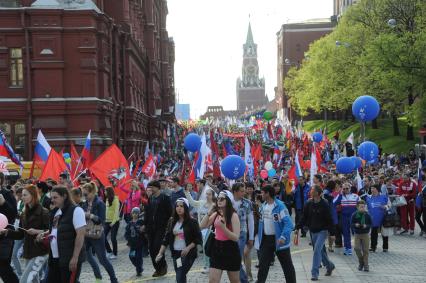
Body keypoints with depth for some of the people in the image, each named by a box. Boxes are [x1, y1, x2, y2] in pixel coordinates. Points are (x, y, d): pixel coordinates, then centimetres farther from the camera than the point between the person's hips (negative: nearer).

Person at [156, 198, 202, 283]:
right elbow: (166, 238, 5)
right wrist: (160, 253, -3)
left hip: (188, 254, -5)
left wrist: (188, 248, -19)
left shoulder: (192, 222, -8)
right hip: (176, 253, 5)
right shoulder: (172, 221, 5)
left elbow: (198, 239, -7)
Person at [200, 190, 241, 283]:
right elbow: (202, 226, 1)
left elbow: (236, 237, -18)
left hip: (230, 250, -4)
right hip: (217, 248, 4)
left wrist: (223, 227, -29)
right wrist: (209, 213, -7)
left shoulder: (233, 215, -12)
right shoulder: (216, 214, 4)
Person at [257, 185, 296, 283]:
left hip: (278, 239, -6)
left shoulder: (280, 206, -17)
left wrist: (283, 237, -31)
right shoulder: (263, 206, 5)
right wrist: (260, 237, 12)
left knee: (287, 265, 7)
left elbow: (289, 223, -21)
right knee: (263, 264, 6)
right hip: (266, 239, 6)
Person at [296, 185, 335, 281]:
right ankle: (329, 265, 39)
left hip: (322, 231, -5)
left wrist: (332, 233, -10)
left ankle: (314, 273, -11)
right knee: (320, 250, 15)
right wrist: (298, 227, -2)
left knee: (317, 250, -15)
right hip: (313, 231, 5)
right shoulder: (308, 203, 0)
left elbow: (329, 219, -10)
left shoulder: (324, 204, -13)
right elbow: (304, 217, 5)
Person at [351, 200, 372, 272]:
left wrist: (366, 226, -18)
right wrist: (355, 225, -21)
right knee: (357, 248, -11)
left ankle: (366, 265, 12)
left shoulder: (367, 215, -4)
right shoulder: (354, 215, -4)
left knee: (365, 250, 1)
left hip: (365, 234, 0)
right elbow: (351, 224, 0)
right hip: (357, 234, 0)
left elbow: (370, 224, 1)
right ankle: (361, 262, 13)